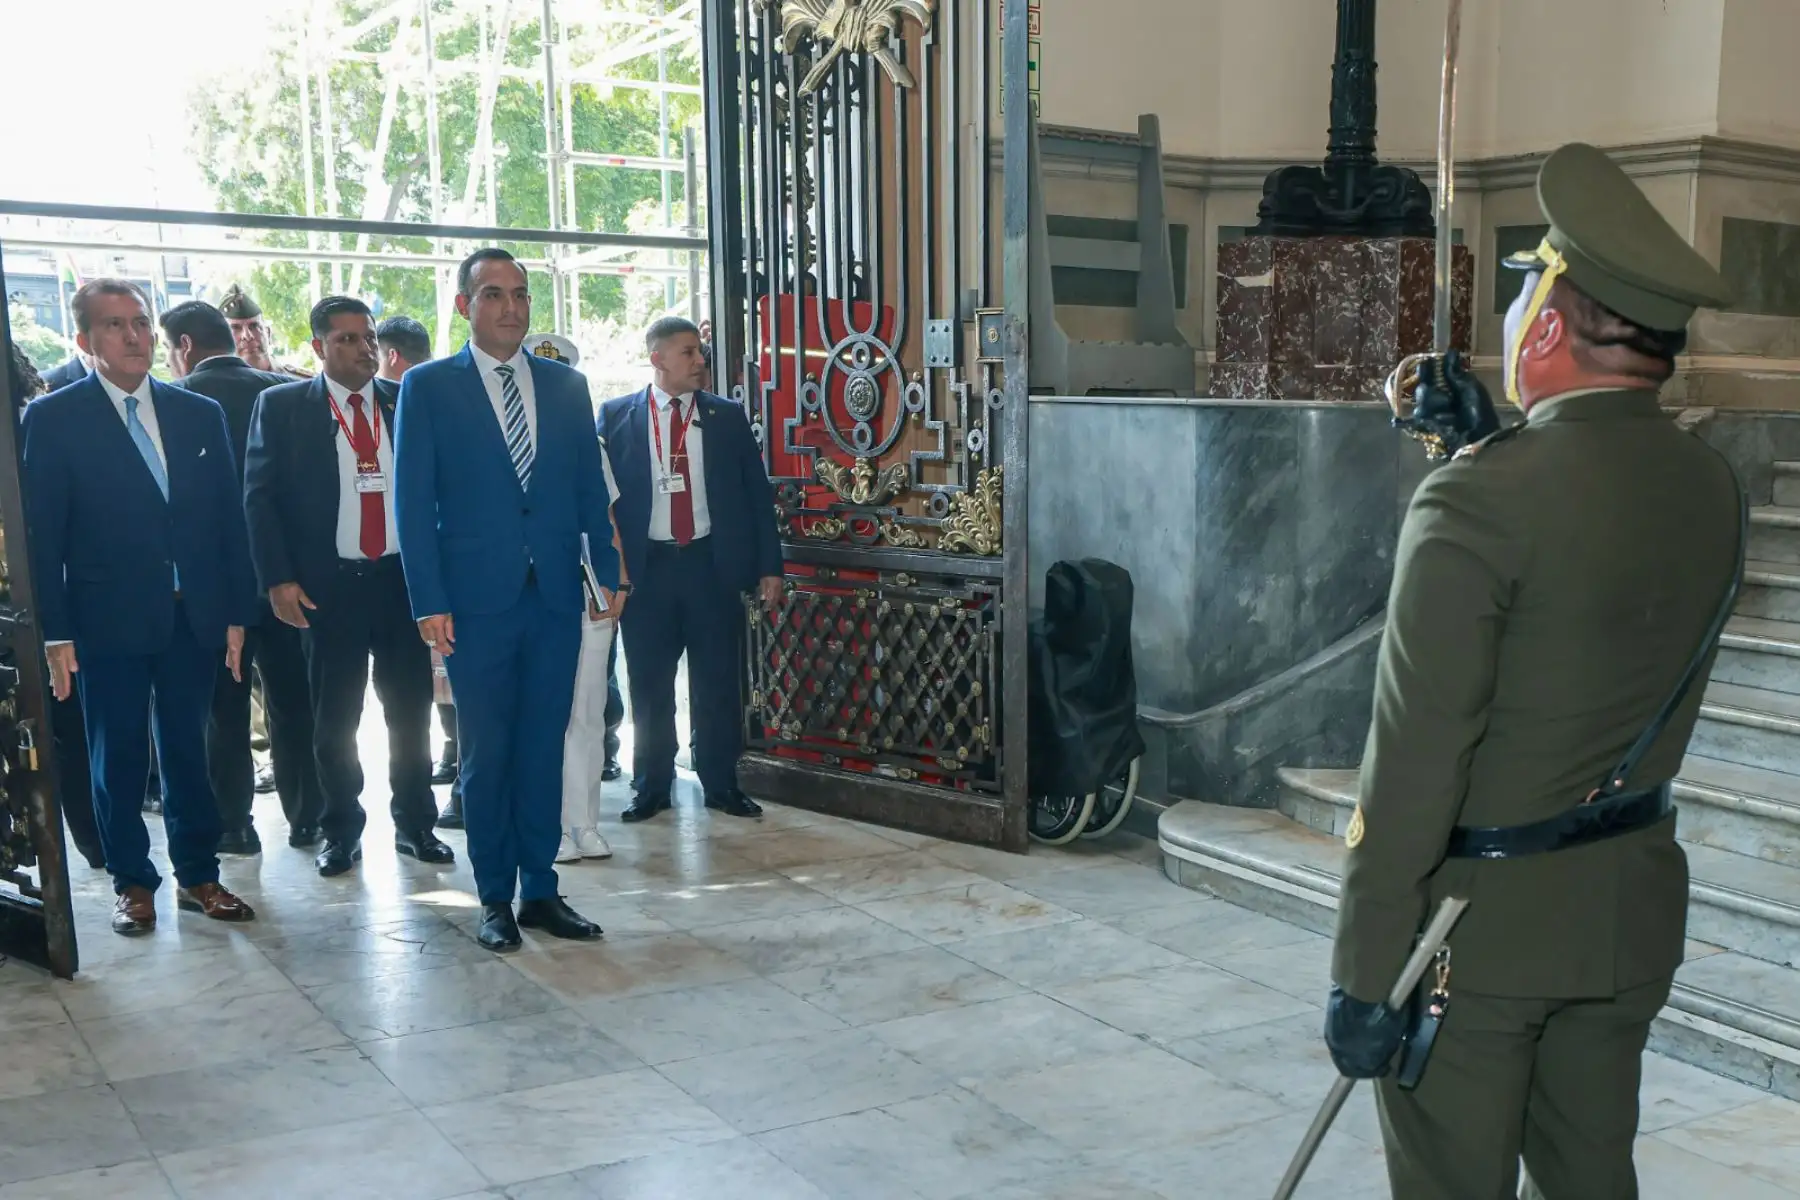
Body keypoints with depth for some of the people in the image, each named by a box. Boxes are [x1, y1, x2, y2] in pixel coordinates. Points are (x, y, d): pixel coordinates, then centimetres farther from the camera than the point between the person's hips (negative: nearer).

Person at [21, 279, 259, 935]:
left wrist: (237, 613, 3)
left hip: (194, 617, 3)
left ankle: (198, 876, 23)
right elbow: (42, 535, -4)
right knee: (118, 759, 8)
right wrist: (55, 633, -9)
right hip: (108, 621, -3)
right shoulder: (52, 419, -3)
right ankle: (133, 884, 21)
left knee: (189, 752, 11)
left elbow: (228, 518, 8)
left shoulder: (200, 414, 7)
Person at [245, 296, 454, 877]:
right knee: (334, 718, 7)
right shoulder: (282, 406, 1)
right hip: (327, 585, -2)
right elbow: (260, 496, -1)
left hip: (403, 579, 2)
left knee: (411, 709, 8)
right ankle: (341, 831, 21)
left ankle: (414, 824, 22)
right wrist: (278, 579, -9)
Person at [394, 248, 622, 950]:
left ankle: (540, 890, 18)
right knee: (486, 754, 5)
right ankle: (495, 898, 17)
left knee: (543, 749, 8)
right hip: (477, 600, -3)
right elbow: (414, 501, -3)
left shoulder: (566, 386, 11)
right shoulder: (428, 387, 0)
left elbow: (590, 490, 12)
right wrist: (429, 601, -9)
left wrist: (608, 573, 4)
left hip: (556, 597, 3)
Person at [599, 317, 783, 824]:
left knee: (718, 683, 6)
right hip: (646, 567, -1)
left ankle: (721, 784, 19)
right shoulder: (617, 416, 2)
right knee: (650, 686, 7)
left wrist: (769, 565, 3)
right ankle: (652, 787, 19)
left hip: (713, 564, 1)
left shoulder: (727, 417, 6)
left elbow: (756, 493, 7)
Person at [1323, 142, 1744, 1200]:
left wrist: (1366, 974, -15)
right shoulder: (1714, 490, 0)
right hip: (1633, 913, 7)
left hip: (1480, 921, -7)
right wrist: (1482, 444, 13)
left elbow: (1416, 764, -22)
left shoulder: (1479, 499, -21)